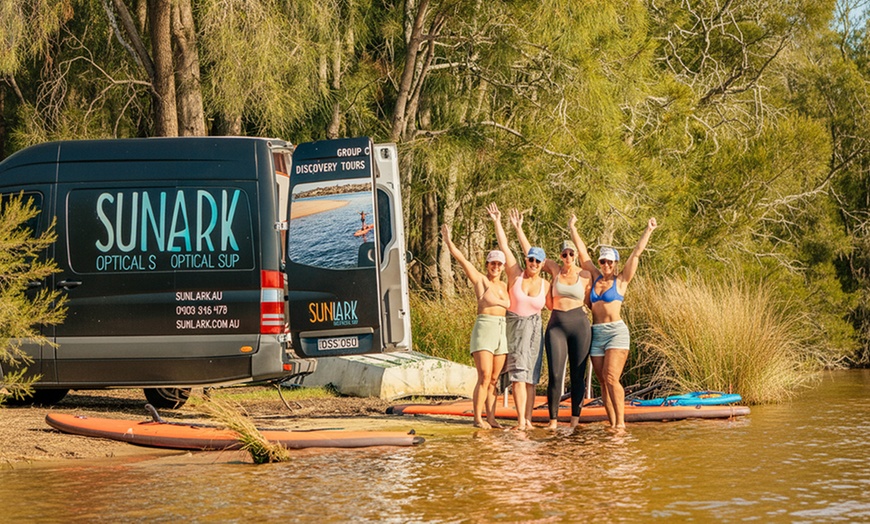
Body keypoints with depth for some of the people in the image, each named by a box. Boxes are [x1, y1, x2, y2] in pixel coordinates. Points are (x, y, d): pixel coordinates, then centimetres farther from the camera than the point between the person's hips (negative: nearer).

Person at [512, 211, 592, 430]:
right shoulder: (555, 270, 7)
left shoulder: (585, 276, 3)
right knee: (555, 375, -8)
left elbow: (589, 301, 15)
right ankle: (553, 419, -2)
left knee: (578, 375, 1)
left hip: (579, 327, -1)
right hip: (556, 327, 1)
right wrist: (518, 229, 15)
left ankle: (575, 418, 8)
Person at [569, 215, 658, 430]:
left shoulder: (621, 280, 4)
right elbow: (582, 252, 19)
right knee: (603, 382, 2)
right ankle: (612, 423, 4)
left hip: (616, 331, -5)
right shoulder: (595, 278, 14)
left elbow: (636, 253, 1)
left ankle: (621, 422, -14)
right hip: (596, 333, 5)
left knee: (611, 378, -16)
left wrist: (648, 231, 1)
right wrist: (573, 229, 23)